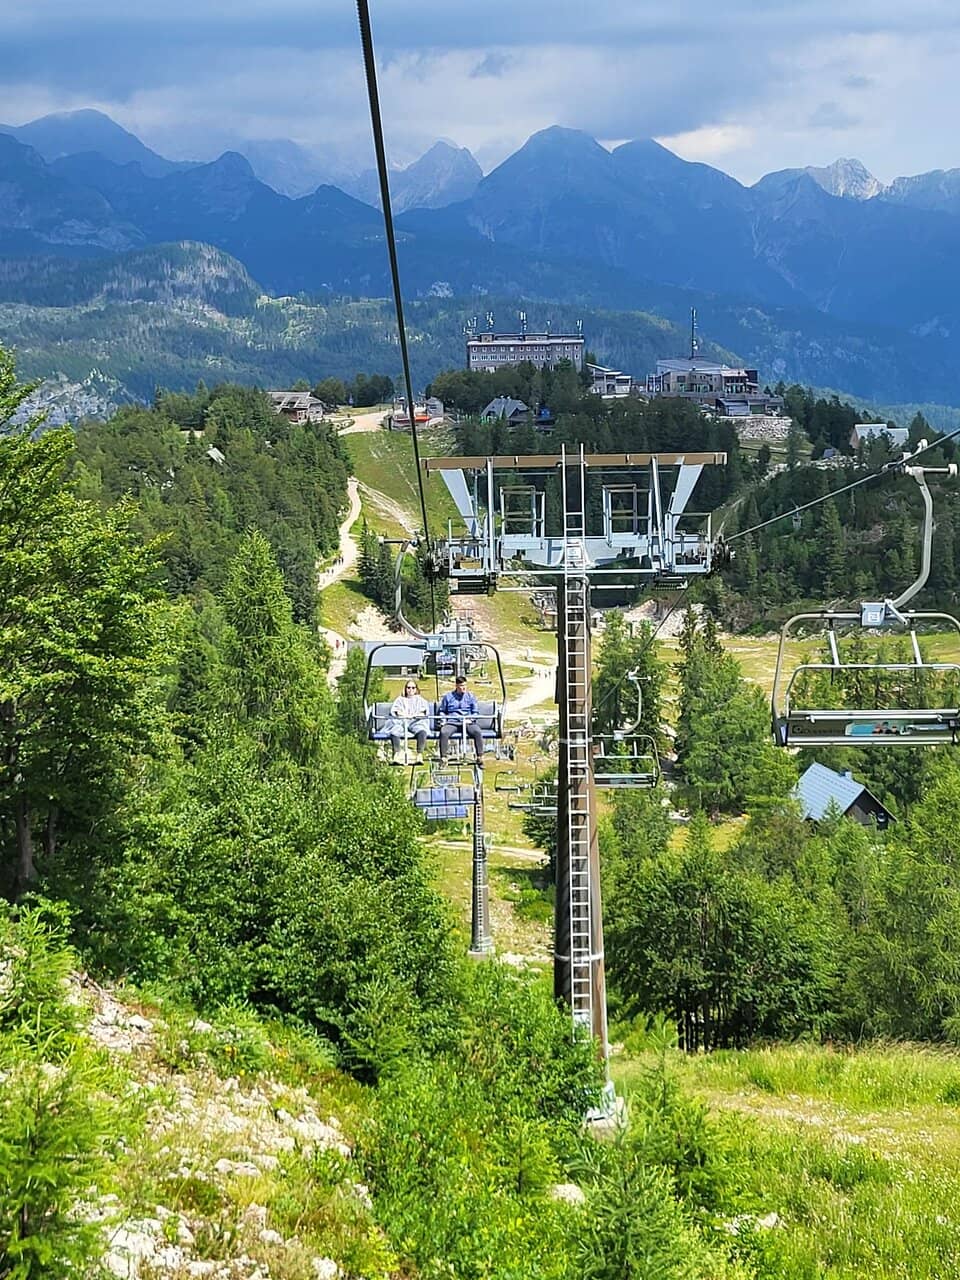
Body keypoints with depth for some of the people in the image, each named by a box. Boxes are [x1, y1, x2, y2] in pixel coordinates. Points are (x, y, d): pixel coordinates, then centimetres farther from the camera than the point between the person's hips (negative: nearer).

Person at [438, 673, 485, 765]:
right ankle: (443, 758, -29)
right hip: (452, 723, 0)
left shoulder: (470, 696, 14)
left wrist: (470, 719, -5)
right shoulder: (448, 697, 14)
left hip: (467, 722, 0)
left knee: (477, 732, -32)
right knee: (444, 732, -34)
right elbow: (442, 711, 22)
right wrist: (443, 721, 3)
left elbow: (476, 712, 15)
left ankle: (480, 757, -26)